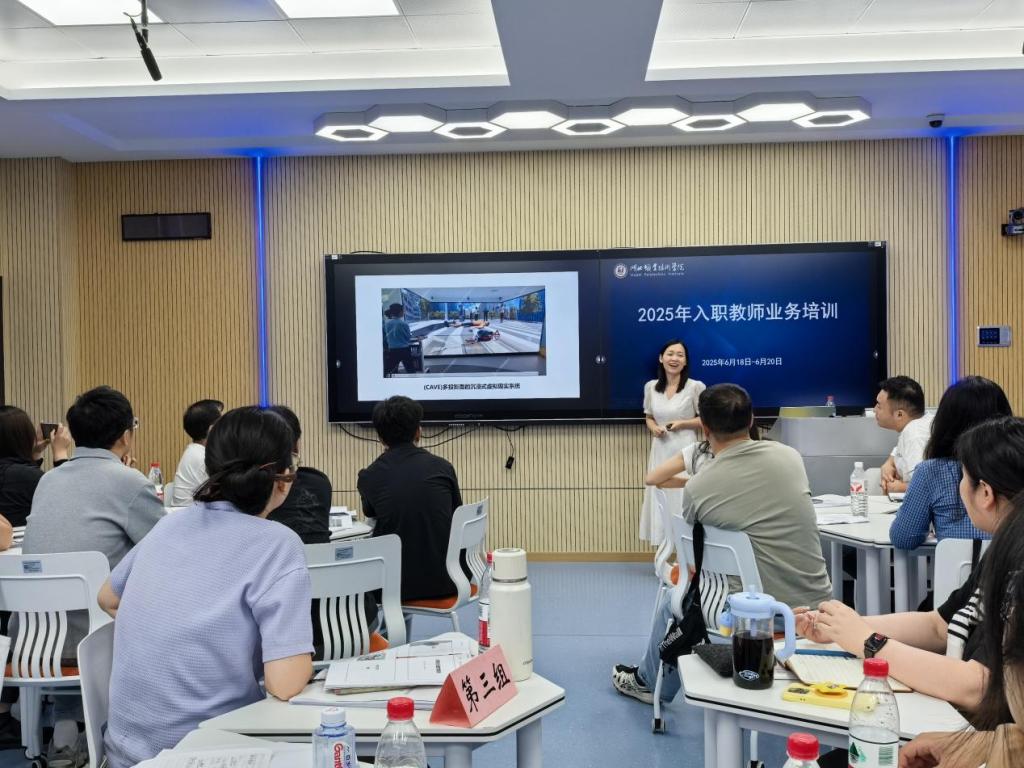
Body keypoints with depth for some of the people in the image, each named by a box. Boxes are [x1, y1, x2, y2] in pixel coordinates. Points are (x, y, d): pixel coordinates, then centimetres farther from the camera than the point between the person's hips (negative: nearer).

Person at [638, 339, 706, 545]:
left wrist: (682, 423, -14)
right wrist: (653, 428, -3)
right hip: (660, 451, 4)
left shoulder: (696, 387, -8)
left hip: (685, 451, -4)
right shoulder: (651, 387, 6)